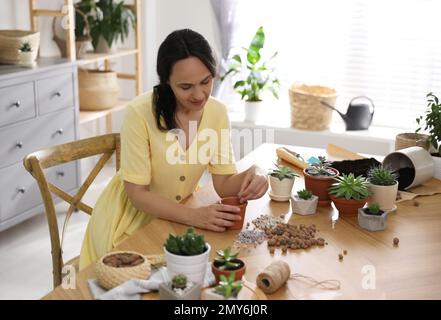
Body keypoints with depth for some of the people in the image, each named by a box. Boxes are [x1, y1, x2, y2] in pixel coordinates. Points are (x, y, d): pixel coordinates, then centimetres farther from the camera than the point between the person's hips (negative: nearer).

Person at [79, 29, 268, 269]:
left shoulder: (217, 111, -9)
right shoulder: (139, 112, -24)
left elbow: (223, 183, -7)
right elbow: (137, 194, -20)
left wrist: (252, 175, -30)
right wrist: (193, 216, -33)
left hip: (176, 219, 5)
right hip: (133, 220, -4)